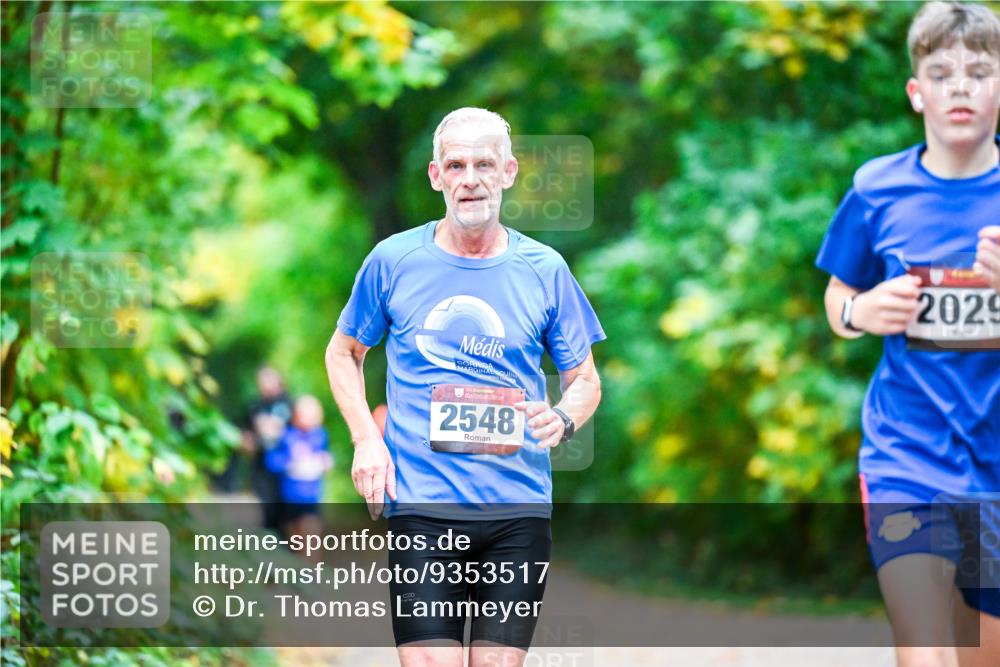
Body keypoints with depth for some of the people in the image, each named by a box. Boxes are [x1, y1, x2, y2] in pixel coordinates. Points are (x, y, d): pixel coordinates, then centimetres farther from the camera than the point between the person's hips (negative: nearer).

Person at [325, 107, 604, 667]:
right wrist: (367, 439, 1)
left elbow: (585, 380, 13)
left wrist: (562, 420, -10)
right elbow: (344, 353, 17)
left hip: (520, 510, 1)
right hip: (421, 506, -1)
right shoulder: (393, 261, 3)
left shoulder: (544, 269, 5)